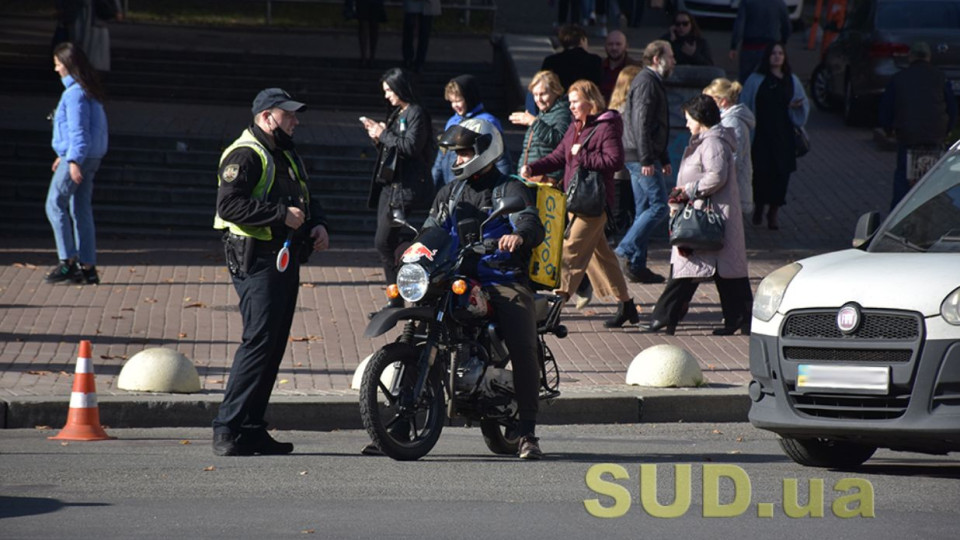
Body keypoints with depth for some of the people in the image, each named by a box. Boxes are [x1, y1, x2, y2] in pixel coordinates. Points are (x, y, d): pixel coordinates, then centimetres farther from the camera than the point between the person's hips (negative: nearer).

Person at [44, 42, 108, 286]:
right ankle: (87, 267, 8)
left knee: (55, 205, -5)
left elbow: (78, 130, -20)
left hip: (77, 158, -10)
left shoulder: (75, 93, -15)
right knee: (81, 210, 9)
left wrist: (74, 160, -23)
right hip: (91, 158, 10)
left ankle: (68, 261, -8)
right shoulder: (90, 91, 15)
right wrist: (64, 155, 28)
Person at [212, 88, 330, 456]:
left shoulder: (287, 156, 22)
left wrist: (317, 223, 11)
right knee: (259, 341, -16)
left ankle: (251, 429, 12)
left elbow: (306, 199, 33)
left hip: (286, 260, 10)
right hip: (256, 259, -10)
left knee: (274, 344, 8)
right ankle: (227, 429, -15)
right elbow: (229, 204, -20)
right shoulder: (245, 155, -9)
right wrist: (282, 215, -21)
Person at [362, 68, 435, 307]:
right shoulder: (397, 114, 19)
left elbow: (411, 146, -21)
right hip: (390, 184, 10)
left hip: (406, 186, -10)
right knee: (385, 243, 7)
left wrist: (384, 134, -13)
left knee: (384, 243, -12)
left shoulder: (416, 114, -9)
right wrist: (379, 138, 6)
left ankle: (397, 301, -6)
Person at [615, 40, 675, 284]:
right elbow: (641, 123, -20)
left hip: (642, 158, 11)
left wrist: (663, 160, 26)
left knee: (644, 210, 9)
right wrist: (647, 159, -24)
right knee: (658, 206, -12)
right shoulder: (647, 81, -11)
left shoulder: (653, 81, 22)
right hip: (642, 157, -11)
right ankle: (626, 251, -13)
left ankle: (637, 266, 9)